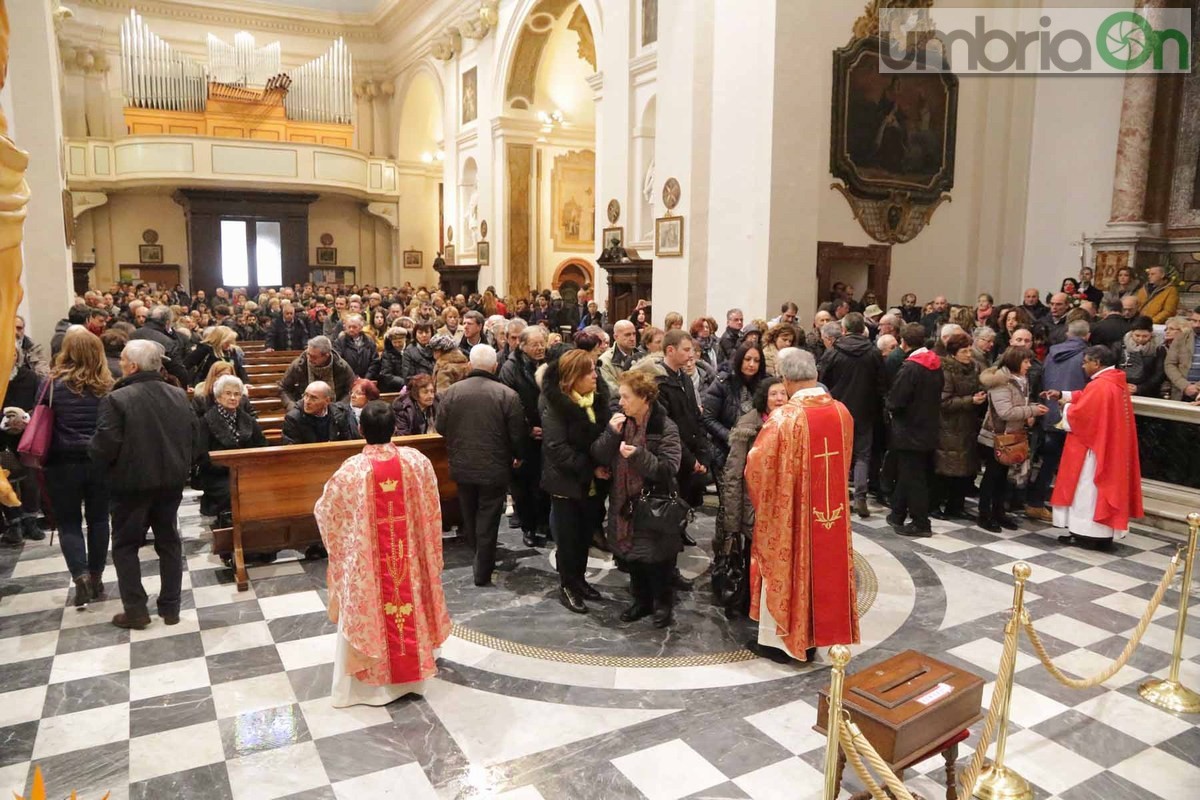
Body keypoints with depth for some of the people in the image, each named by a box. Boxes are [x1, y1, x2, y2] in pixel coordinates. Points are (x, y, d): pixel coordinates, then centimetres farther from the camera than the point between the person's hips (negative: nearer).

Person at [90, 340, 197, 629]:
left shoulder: (116, 399, -16)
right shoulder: (179, 395, 1)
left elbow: (105, 445, -19)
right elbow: (193, 435, 4)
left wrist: (105, 466, 2)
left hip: (132, 482, -5)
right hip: (172, 479, 5)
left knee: (125, 544, 11)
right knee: (169, 541, 14)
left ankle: (136, 610, 12)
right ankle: (170, 608, 19)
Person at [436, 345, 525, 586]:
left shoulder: (451, 392, -7)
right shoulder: (508, 395, -15)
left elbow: (441, 427, 2)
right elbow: (517, 434, -10)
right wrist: (517, 456, 10)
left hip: (462, 466, 3)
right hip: (494, 468, -3)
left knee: (470, 518, 22)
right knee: (487, 521, 7)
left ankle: (480, 560, 40)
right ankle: (483, 573, 12)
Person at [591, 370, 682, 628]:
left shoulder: (665, 428, -14)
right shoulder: (621, 422, 4)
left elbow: (669, 469, -20)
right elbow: (599, 457, 0)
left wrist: (639, 456, -31)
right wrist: (611, 433, -17)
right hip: (625, 503, 6)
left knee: (657, 560, 6)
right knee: (632, 557, 17)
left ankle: (663, 604, 26)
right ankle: (642, 600, 35)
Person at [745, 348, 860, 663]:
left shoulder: (783, 417, -22)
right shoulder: (842, 412, -4)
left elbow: (757, 466, -16)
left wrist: (762, 496, 4)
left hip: (789, 509, -5)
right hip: (831, 508, 6)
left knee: (785, 568, 9)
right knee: (823, 567, 17)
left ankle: (778, 639, 22)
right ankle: (812, 636, 31)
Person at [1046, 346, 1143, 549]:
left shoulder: (1099, 386, -22)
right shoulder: (1116, 382, 9)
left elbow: (1078, 415, -21)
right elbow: (1088, 399, 20)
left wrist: (1066, 407, -1)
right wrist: (1063, 395, 14)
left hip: (1093, 447, -10)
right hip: (1111, 447, 10)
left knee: (1087, 490, 0)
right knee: (1104, 486, 14)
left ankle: (1085, 533, 7)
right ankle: (1102, 534, 19)